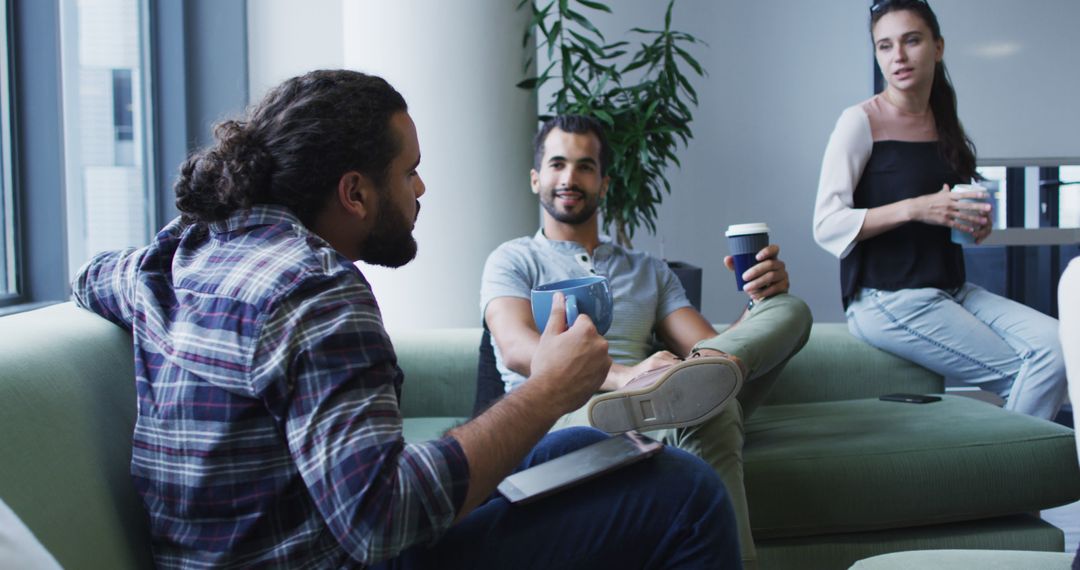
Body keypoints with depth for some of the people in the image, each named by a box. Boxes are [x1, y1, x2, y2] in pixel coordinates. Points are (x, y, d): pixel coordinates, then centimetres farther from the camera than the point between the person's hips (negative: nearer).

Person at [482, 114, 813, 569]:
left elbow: (711, 347, 15)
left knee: (790, 310, -15)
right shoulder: (513, 261, 14)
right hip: (563, 414, -5)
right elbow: (518, 349, -9)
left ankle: (682, 380, -42)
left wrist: (760, 301, -9)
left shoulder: (649, 271, 29)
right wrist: (621, 376, -29)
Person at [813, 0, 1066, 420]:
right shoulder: (861, 121, -8)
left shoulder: (945, 125, 13)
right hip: (888, 299, -7)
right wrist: (914, 209, -23)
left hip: (952, 288, 7)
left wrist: (975, 222, 5)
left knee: (1055, 345, -12)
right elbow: (826, 226, -15)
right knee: (1031, 370, -11)